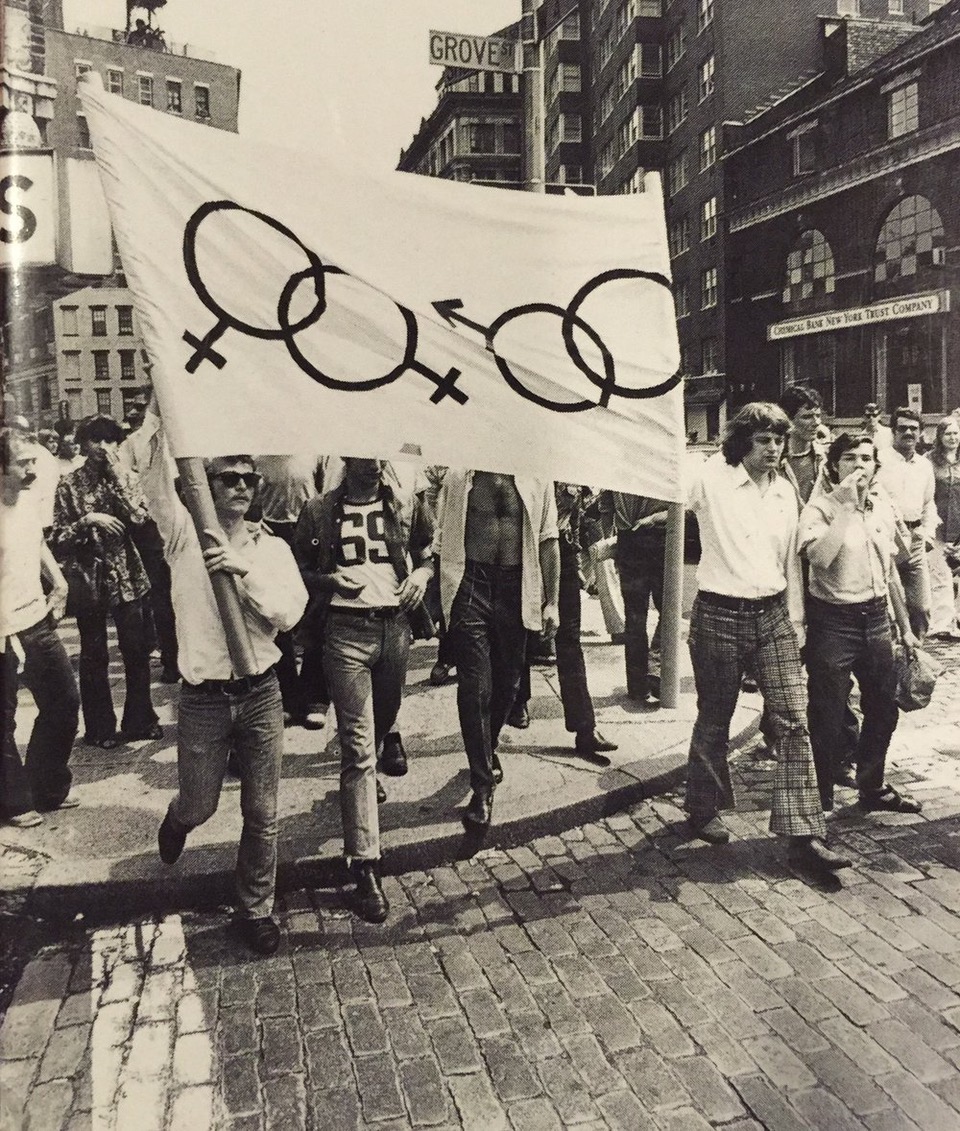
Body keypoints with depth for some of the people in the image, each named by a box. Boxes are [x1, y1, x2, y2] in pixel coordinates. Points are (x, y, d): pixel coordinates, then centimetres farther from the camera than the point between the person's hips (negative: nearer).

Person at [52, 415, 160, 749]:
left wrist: (116, 472, -15)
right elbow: (59, 539, -4)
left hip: (126, 575, 2)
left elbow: (139, 516, -15)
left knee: (136, 651, 7)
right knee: (93, 657, 8)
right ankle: (100, 728, 22)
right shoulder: (69, 484, -3)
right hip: (88, 578, -1)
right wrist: (88, 520, -20)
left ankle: (140, 720, 23)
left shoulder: (123, 477, 3)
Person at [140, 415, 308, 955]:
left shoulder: (272, 547, 4)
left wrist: (246, 569, -21)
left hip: (261, 694, 1)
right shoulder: (186, 535, -1)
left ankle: (256, 910, 28)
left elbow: (289, 612, -9)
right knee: (200, 806, 14)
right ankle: (178, 821, 52)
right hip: (203, 698, -1)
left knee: (262, 814, 8)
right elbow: (155, 477, -16)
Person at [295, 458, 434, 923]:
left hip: (395, 625, 4)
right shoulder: (320, 511, 1)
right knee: (358, 747, -8)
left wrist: (423, 573, -2)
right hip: (347, 629, -3)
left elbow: (431, 551, 19)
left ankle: (366, 779, 54)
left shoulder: (406, 504, 7)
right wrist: (327, 580, -11)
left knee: (383, 722, 21)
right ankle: (365, 867, -5)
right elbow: (297, 570, 9)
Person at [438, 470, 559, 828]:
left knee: (506, 682, 14)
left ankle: (487, 750, 42)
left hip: (517, 587, 2)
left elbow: (548, 540, 6)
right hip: (470, 583, -2)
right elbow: (441, 538, 6)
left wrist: (552, 601, 3)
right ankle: (482, 786, 3)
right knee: (474, 687, -5)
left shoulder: (536, 477, 4)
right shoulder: (459, 475, 2)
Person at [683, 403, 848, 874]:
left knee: (794, 721, -3)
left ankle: (803, 835, 1)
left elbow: (790, 558, 16)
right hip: (719, 615, -4)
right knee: (714, 720, 9)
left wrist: (795, 619, 15)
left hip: (773, 615, 4)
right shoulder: (711, 480, -7)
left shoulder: (786, 492, 10)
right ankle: (703, 810, 31)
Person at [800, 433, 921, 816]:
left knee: (883, 710, 17)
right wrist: (846, 506, -28)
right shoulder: (820, 507, -11)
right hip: (833, 621, -6)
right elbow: (819, 558, -31)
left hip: (875, 618, 7)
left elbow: (890, 570, 17)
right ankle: (820, 801, 17)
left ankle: (872, 788, 36)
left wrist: (905, 626, 19)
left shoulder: (884, 506, 8)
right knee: (826, 720, 1)